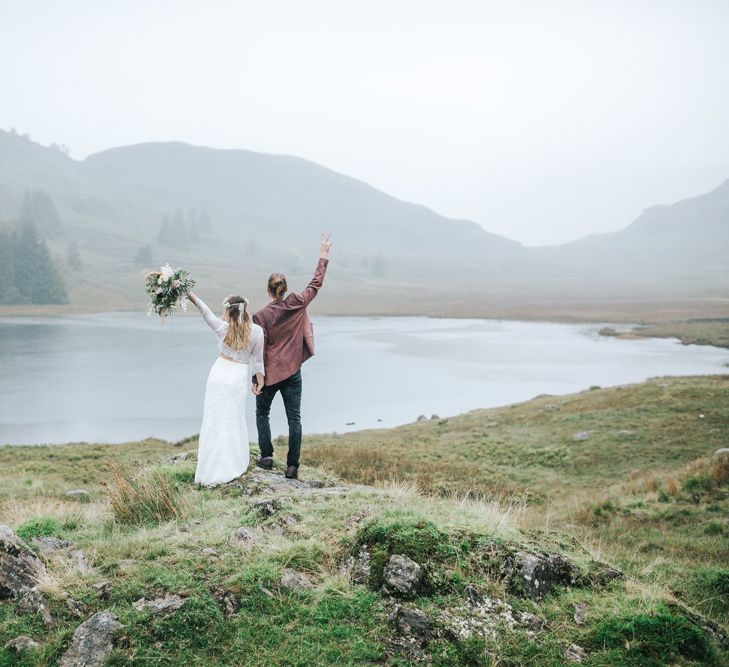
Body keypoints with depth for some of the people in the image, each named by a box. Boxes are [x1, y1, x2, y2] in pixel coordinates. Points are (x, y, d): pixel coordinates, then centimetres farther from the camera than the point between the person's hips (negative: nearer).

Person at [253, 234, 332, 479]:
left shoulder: (261, 316, -12)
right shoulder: (297, 304, -6)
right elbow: (316, 284, 8)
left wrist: (256, 380, -7)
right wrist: (324, 256, 18)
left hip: (270, 373, -2)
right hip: (293, 372, 2)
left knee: (262, 413, 19)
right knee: (294, 418, 5)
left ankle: (266, 457, 17)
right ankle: (292, 466, 3)